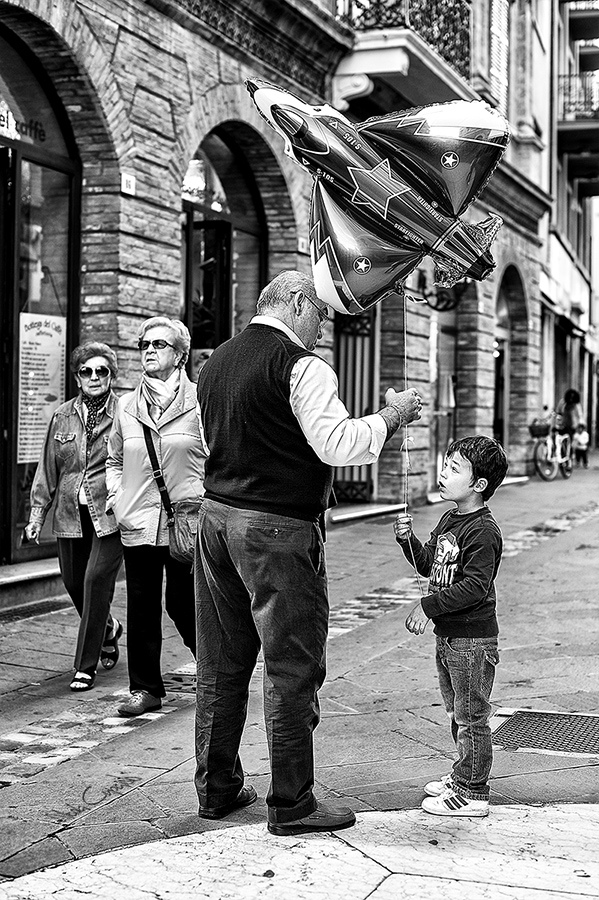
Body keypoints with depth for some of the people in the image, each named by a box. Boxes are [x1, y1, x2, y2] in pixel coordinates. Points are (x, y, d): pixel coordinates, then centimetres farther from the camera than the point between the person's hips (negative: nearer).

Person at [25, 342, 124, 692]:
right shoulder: (63, 417, 10)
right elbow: (49, 468, 14)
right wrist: (38, 513, 10)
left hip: (110, 514, -5)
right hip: (70, 515, 5)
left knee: (97, 579, -11)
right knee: (73, 582, 10)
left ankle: (86, 666, 0)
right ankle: (108, 629, 41)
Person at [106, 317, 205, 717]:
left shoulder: (199, 402, -3)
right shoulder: (127, 406, 10)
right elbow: (114, 460, 22)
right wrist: (116, 496, 8)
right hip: (137, 522, 4)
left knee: (183, 604, 1)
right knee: (142, 606, 7)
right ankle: (146, 688, 17)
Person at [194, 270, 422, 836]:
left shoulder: (216, 361, 14)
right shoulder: (301, 366, -11)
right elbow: (338, 446, -20)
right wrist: (392, 415, -6)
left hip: (216, 515, 8)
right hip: (278, 528, -8)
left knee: (221, 664, 14)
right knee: (292, 668, 1)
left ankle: (216, 789, 25)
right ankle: (291, 804, 9)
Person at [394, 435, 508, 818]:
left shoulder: (483, 531, -19)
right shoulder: (449, 520, 11)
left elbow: (474, 586, -25)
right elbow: (428, 564, 19)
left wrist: (428, 606, -24)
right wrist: (408, 539, 1)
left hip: (473, 639, -9)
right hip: (448, 635, 10)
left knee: (471, 717, 0)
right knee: (458, 713, 20)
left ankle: (472, 794, 9)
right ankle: (463, 776, 34)